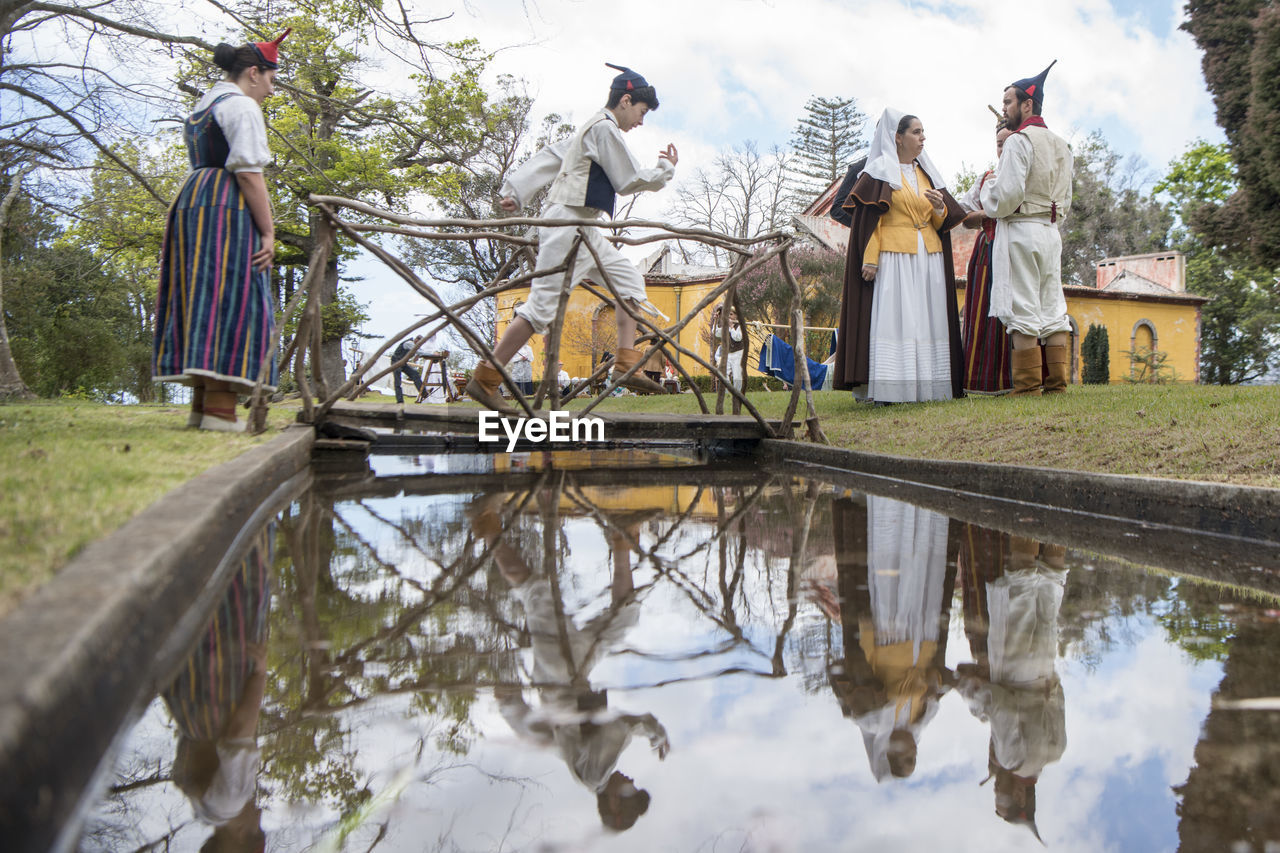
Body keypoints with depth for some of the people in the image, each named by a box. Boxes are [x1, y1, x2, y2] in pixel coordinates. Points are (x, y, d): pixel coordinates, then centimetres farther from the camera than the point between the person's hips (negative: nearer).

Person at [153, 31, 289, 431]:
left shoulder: (201, 107, 25)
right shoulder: (241, 106, -6)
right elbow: (248, 171, -16)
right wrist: (267, 231, -16)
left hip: (190, 203, 10)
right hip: (228, 208, -10)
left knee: (204, 300, 8)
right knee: (232, 298, -12)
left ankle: (201, 404, 7)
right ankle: (219, 409, -18)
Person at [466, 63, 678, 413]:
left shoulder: (590, 129, 21)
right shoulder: (605, 128, -10)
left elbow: (548, 157, 17)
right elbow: (629, 181, -9)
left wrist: (516, 190, 12)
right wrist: (666, 168, 6)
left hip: (584, 229, 11)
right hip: (569, 224, -11)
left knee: (629, 280, 11)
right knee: (543, 304, -12)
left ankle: (626, 364, 7)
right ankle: (483, 380, -10)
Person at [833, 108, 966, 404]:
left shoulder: (927, 173, 19)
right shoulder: (880, 171, 2)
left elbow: (943, 222, 19)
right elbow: (868, 219, -5)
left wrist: (939, 208, -4)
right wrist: (869, 259, -14)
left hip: (929, 257, 6)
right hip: (894, 257, -6)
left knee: (928, 320, 2)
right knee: (892, 318, -12)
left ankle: (926, 385, 4)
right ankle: (889, 390, -13)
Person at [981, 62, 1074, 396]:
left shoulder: (1019, 141, -9)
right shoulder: (1060, 145, 18)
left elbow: (1009, 194, -17)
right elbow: (1066, 199, 20)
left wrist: (987, 188, 1)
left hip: (1020, 231, -8)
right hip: (1051, 232, 8)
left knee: (1023, 311, -7)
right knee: (1053, 309, 6)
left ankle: (1028, 387, -7)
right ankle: (1056, 383, 6)